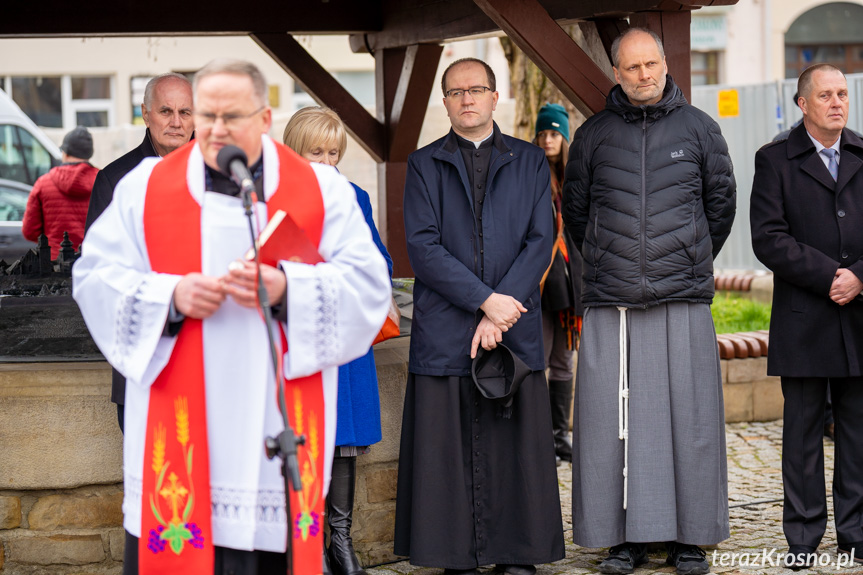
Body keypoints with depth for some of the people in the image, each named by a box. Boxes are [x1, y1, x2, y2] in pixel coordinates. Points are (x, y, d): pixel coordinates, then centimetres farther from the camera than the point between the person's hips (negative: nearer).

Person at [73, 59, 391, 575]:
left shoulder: (323, 191, 5)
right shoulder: (146, 187, 8)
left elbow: (368, 285, -2)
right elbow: (95, 278, 4)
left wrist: (287, 289, -17)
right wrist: (170, 298, -12)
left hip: (276, 426, 0)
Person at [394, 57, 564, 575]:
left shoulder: (530, 162, 12)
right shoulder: (424, 165, 9)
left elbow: (540, 242, 3)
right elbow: (423, 247, -2)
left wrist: (502, 312, -9)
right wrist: (485, 299, -12)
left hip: (517, 331, 1)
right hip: (443, 332, -1)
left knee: (518, 446, 1)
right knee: (448, 450, -1)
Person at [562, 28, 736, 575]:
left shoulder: (698, 128, 7)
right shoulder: (593, 135, 8)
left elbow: (722, 202, 16)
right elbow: (575, 211, 19)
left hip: (684, 302, 0)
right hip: (610, 305, 1)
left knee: (689, 417, 0)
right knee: (614, 420, -1)